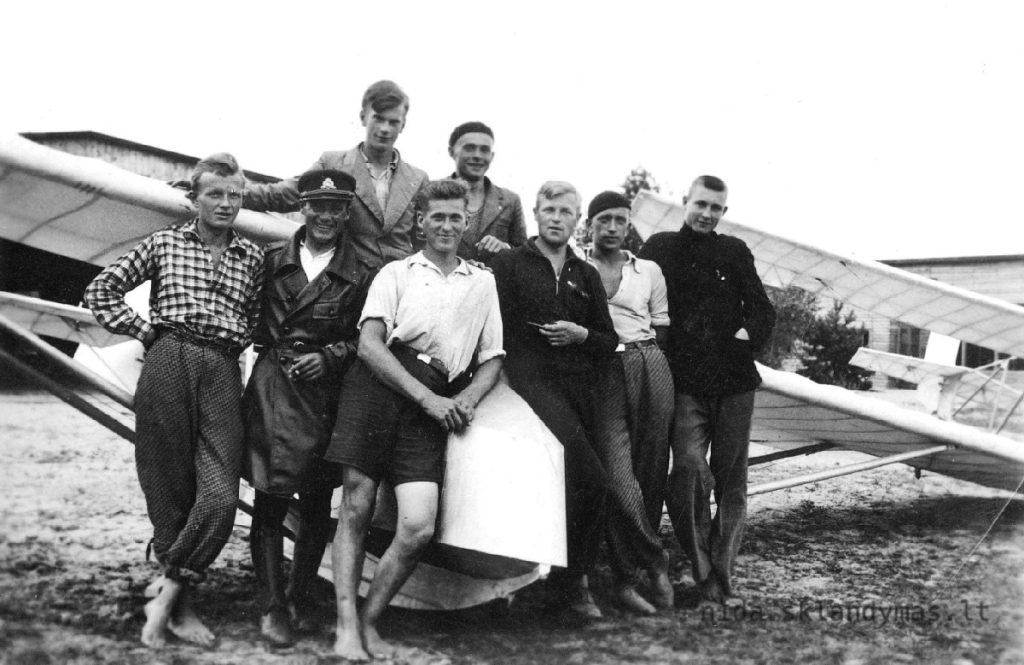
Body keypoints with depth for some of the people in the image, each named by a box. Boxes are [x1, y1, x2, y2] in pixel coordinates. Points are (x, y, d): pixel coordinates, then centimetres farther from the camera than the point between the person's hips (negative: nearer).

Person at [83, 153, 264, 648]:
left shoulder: (252, 256, 16)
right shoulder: (165, 243, 11)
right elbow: (101, 289, 12)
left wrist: (237, 342, 7)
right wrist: (142, 328, 4)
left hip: (222, 371, 2)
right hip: (167, 363, -2)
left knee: (221, 496, -12)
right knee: (168, 491, 0)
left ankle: (167, 589, 2)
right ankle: (178, 605, 11)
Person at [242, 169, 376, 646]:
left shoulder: (361, 274, 5)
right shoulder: (272, 259, 9)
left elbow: (366, 338, 5)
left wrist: (330, 355, -8)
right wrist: (268, 346, 2)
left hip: (327, 389, 0)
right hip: (273, 383, 0)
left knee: (317, 503, 7)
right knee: (269, 497, -4)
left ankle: (299, 598, 23)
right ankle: (273, 607, 3)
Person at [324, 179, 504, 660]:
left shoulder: (483, 282, 21)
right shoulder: (395, 272, 13)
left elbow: (492, 360, 20)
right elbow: (368, 344, 0)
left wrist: (466, 400, -2)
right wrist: (428, 397, -10)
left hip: (437, 404, 2)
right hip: (379, 385, -1)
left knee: (418, 527, -11)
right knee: (356, 506, -6)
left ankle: (370, 620, 9)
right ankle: (346, 626, 3)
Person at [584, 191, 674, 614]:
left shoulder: (649, 271, 19)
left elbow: (661, 330, 18)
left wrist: (641, 352, 4)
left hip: (650, 368, 3)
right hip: (603, 373, -3)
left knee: (651, 472, -1)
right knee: (618, 473, -14)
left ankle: (627, 578, 9)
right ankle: (655, 562, 0)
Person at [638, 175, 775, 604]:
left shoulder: (735, 252, 14)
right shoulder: (659, 248, 9)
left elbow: (762, 309, 12)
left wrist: (750, 332, -9)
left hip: (734, 380, 3)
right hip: (684, 383, -2)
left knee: (731, 479, 5)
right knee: (690, 467, -18)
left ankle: (720, 574, 15)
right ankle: (703, 570, -5)